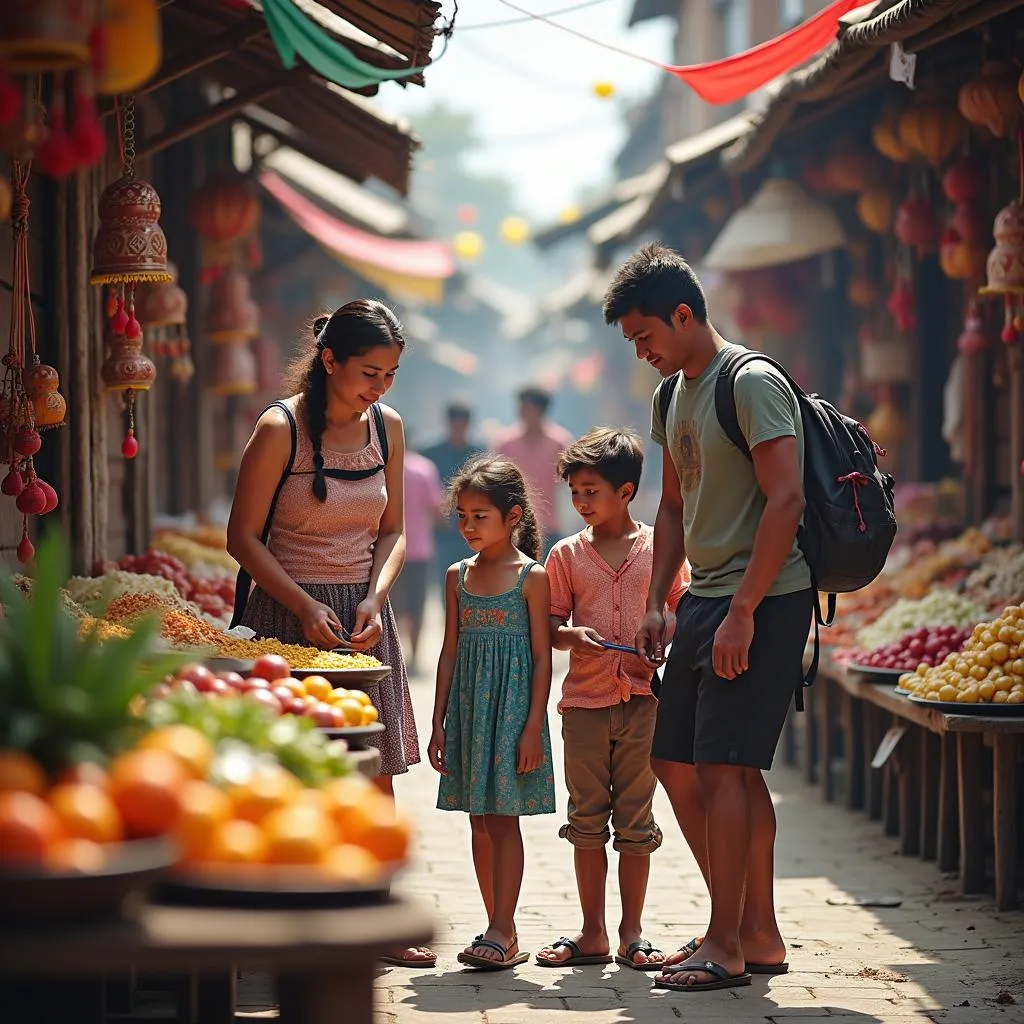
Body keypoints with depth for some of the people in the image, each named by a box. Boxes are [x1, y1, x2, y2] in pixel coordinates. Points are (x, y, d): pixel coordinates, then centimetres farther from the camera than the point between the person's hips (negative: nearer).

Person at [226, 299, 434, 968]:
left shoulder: (387, 428, 5)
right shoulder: (281, 429, -11)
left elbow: (392, 530, 11)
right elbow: (243, 537, -8)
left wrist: (375, 599, -6)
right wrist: (306, 607, -16)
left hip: (363, 614, 5)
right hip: (287, 613, -5)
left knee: (375, 770, 4)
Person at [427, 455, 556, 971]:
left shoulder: (532, 576, -5)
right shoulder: (458, 575, 10)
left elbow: (541, 656, -6)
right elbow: (450, 652, 13)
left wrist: (533, 726, -12)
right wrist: (439, 721, 9)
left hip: (512, 704, -6)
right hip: (468, 707, 6)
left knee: (503, 819, -7)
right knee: (480, 822, 7)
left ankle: (501, 932, -6)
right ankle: (501, 931, 13)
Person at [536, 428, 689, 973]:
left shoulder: (660, 550, 3)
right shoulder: (567, 554, 6)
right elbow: (549, 627, 7)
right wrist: (571, 636, -14)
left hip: (644, 698, -1)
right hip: (585, 700, 1)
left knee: (635, 819, 4)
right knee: (587, 819, 5)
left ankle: (632, 933, 12)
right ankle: (592, 934, 13)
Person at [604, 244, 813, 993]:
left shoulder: (754, 384, -13)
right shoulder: (674, 397, 15)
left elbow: (786, 501, -19)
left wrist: (741, 611, -22)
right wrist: (657, 605, 15)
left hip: (762, 601, -10)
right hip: (706, 599, 10)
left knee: (724, 765, -10)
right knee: (677, 763, 9)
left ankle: (727, 946, -3)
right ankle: (759, 933, 17)